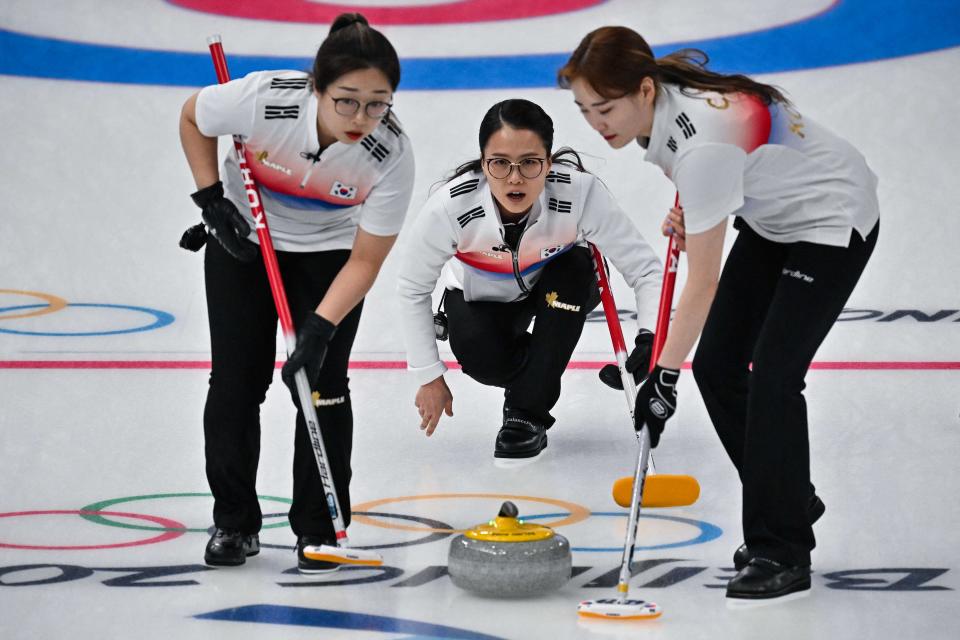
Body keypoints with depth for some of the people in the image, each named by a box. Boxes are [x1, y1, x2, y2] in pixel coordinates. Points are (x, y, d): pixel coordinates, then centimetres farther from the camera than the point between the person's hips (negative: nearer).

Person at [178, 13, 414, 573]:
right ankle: (235, 522, 13)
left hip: (330, 250, 0)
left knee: (321, 381, -8)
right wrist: (212, 200, -15)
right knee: (236, 379, -1)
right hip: (245, 238, 0)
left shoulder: (393, 154, -32)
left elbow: (365, 261, -23)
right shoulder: (264, 98, -34)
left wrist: (320, 329, -33)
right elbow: (192, 118, -10)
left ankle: (319, 529, 6)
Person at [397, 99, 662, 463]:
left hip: (562, 287, 1)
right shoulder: (450, 206, -34)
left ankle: (527, 413, -16)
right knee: (485, 361, -29)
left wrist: (649, 340, -49)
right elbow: (413, 289, -18)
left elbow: (644, 269, -31)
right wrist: (429, 377, -14)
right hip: (481, 295, 0)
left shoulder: (580, 193, -37)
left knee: (572, 269, -33)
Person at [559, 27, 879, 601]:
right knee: (716, 366, 4)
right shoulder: (663, 93, -13)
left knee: (772, 377, -17)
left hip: (832, 220, -9)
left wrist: (664, 375, -31)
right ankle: (790, 506, 20)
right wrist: (689, 212, 2)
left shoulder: (702, 142, -37)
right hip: (772, 217, 9)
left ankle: (784, 555, -7)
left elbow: (703, 281, -33)